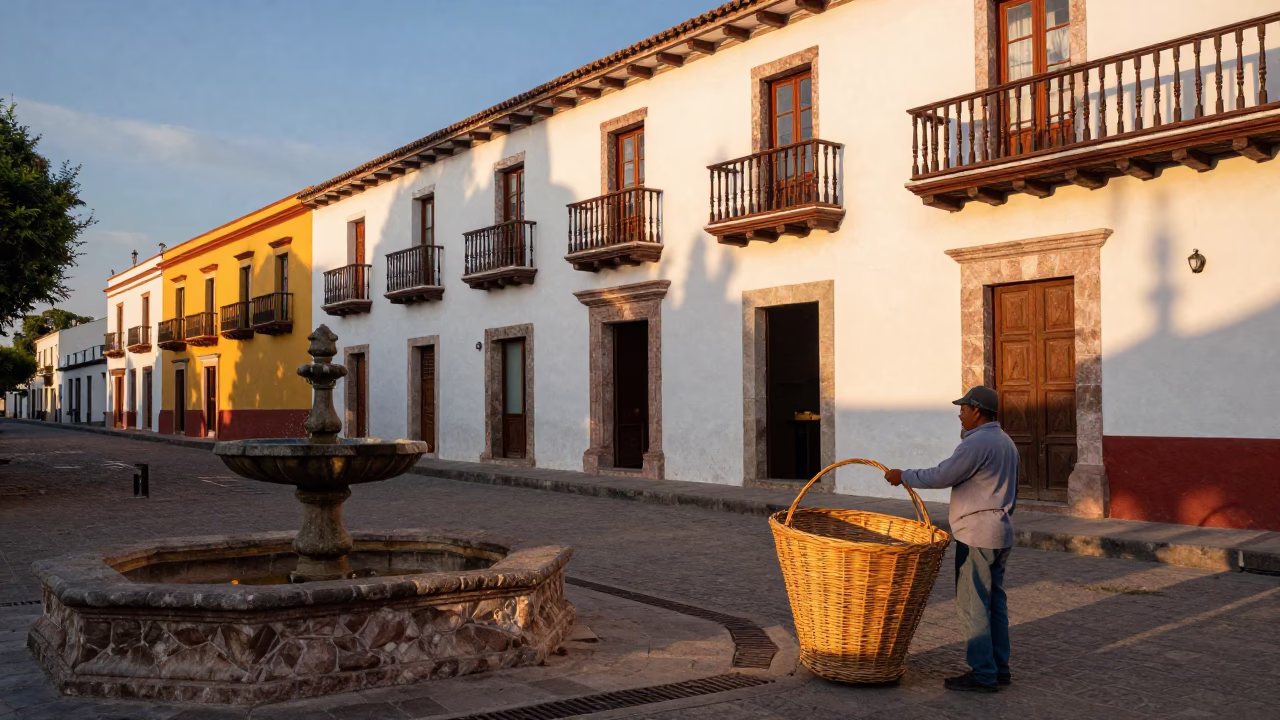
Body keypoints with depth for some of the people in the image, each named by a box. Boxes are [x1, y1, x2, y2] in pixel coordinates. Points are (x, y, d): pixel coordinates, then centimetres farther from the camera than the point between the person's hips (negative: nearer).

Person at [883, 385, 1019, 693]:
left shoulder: (977, 443, -18)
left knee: (972, 605, -4)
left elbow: (942, 476, -17)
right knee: (994, 602, 13)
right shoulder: (1006, 442, 14)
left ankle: (982, 674, 0)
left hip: (977, 537, -10)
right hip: (1000, 533, 10)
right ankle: (998, 668, 19)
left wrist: (903, 477, -5)